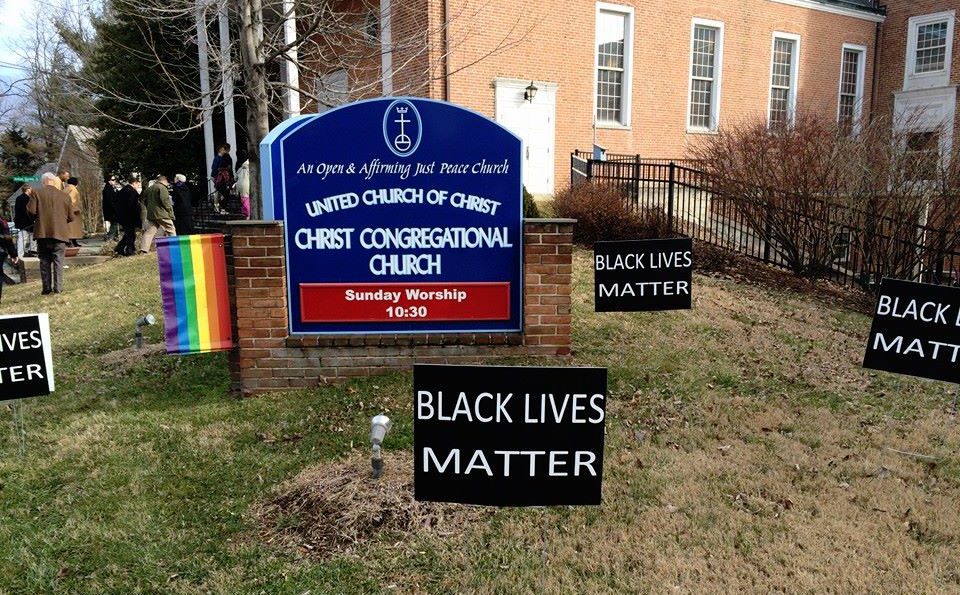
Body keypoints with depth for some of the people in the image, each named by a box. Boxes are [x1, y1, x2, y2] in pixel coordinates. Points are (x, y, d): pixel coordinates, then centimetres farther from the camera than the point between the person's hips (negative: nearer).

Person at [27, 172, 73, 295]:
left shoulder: (37, 193, -2)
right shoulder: (64, 195, 0)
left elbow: (31, 211, -8)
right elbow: (71, 217, 1)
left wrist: (40, 215, 13)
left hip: (42, 232, 0)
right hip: (60, 233, 0)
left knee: (45, 261, 9)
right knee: (58, 260, 3)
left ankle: (46, 287, 8)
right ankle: (58, 287, -3)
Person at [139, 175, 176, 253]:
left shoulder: (149, 189, 19)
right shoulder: (162, 188, -7)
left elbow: (145, 201, 21)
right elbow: (165, 201, -16)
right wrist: (170, 211, -10)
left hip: (150, 214, 7)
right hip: (162, 214, -7)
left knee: (149, 231, 4)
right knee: (171, 230, 4)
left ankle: (143, 249, -4)